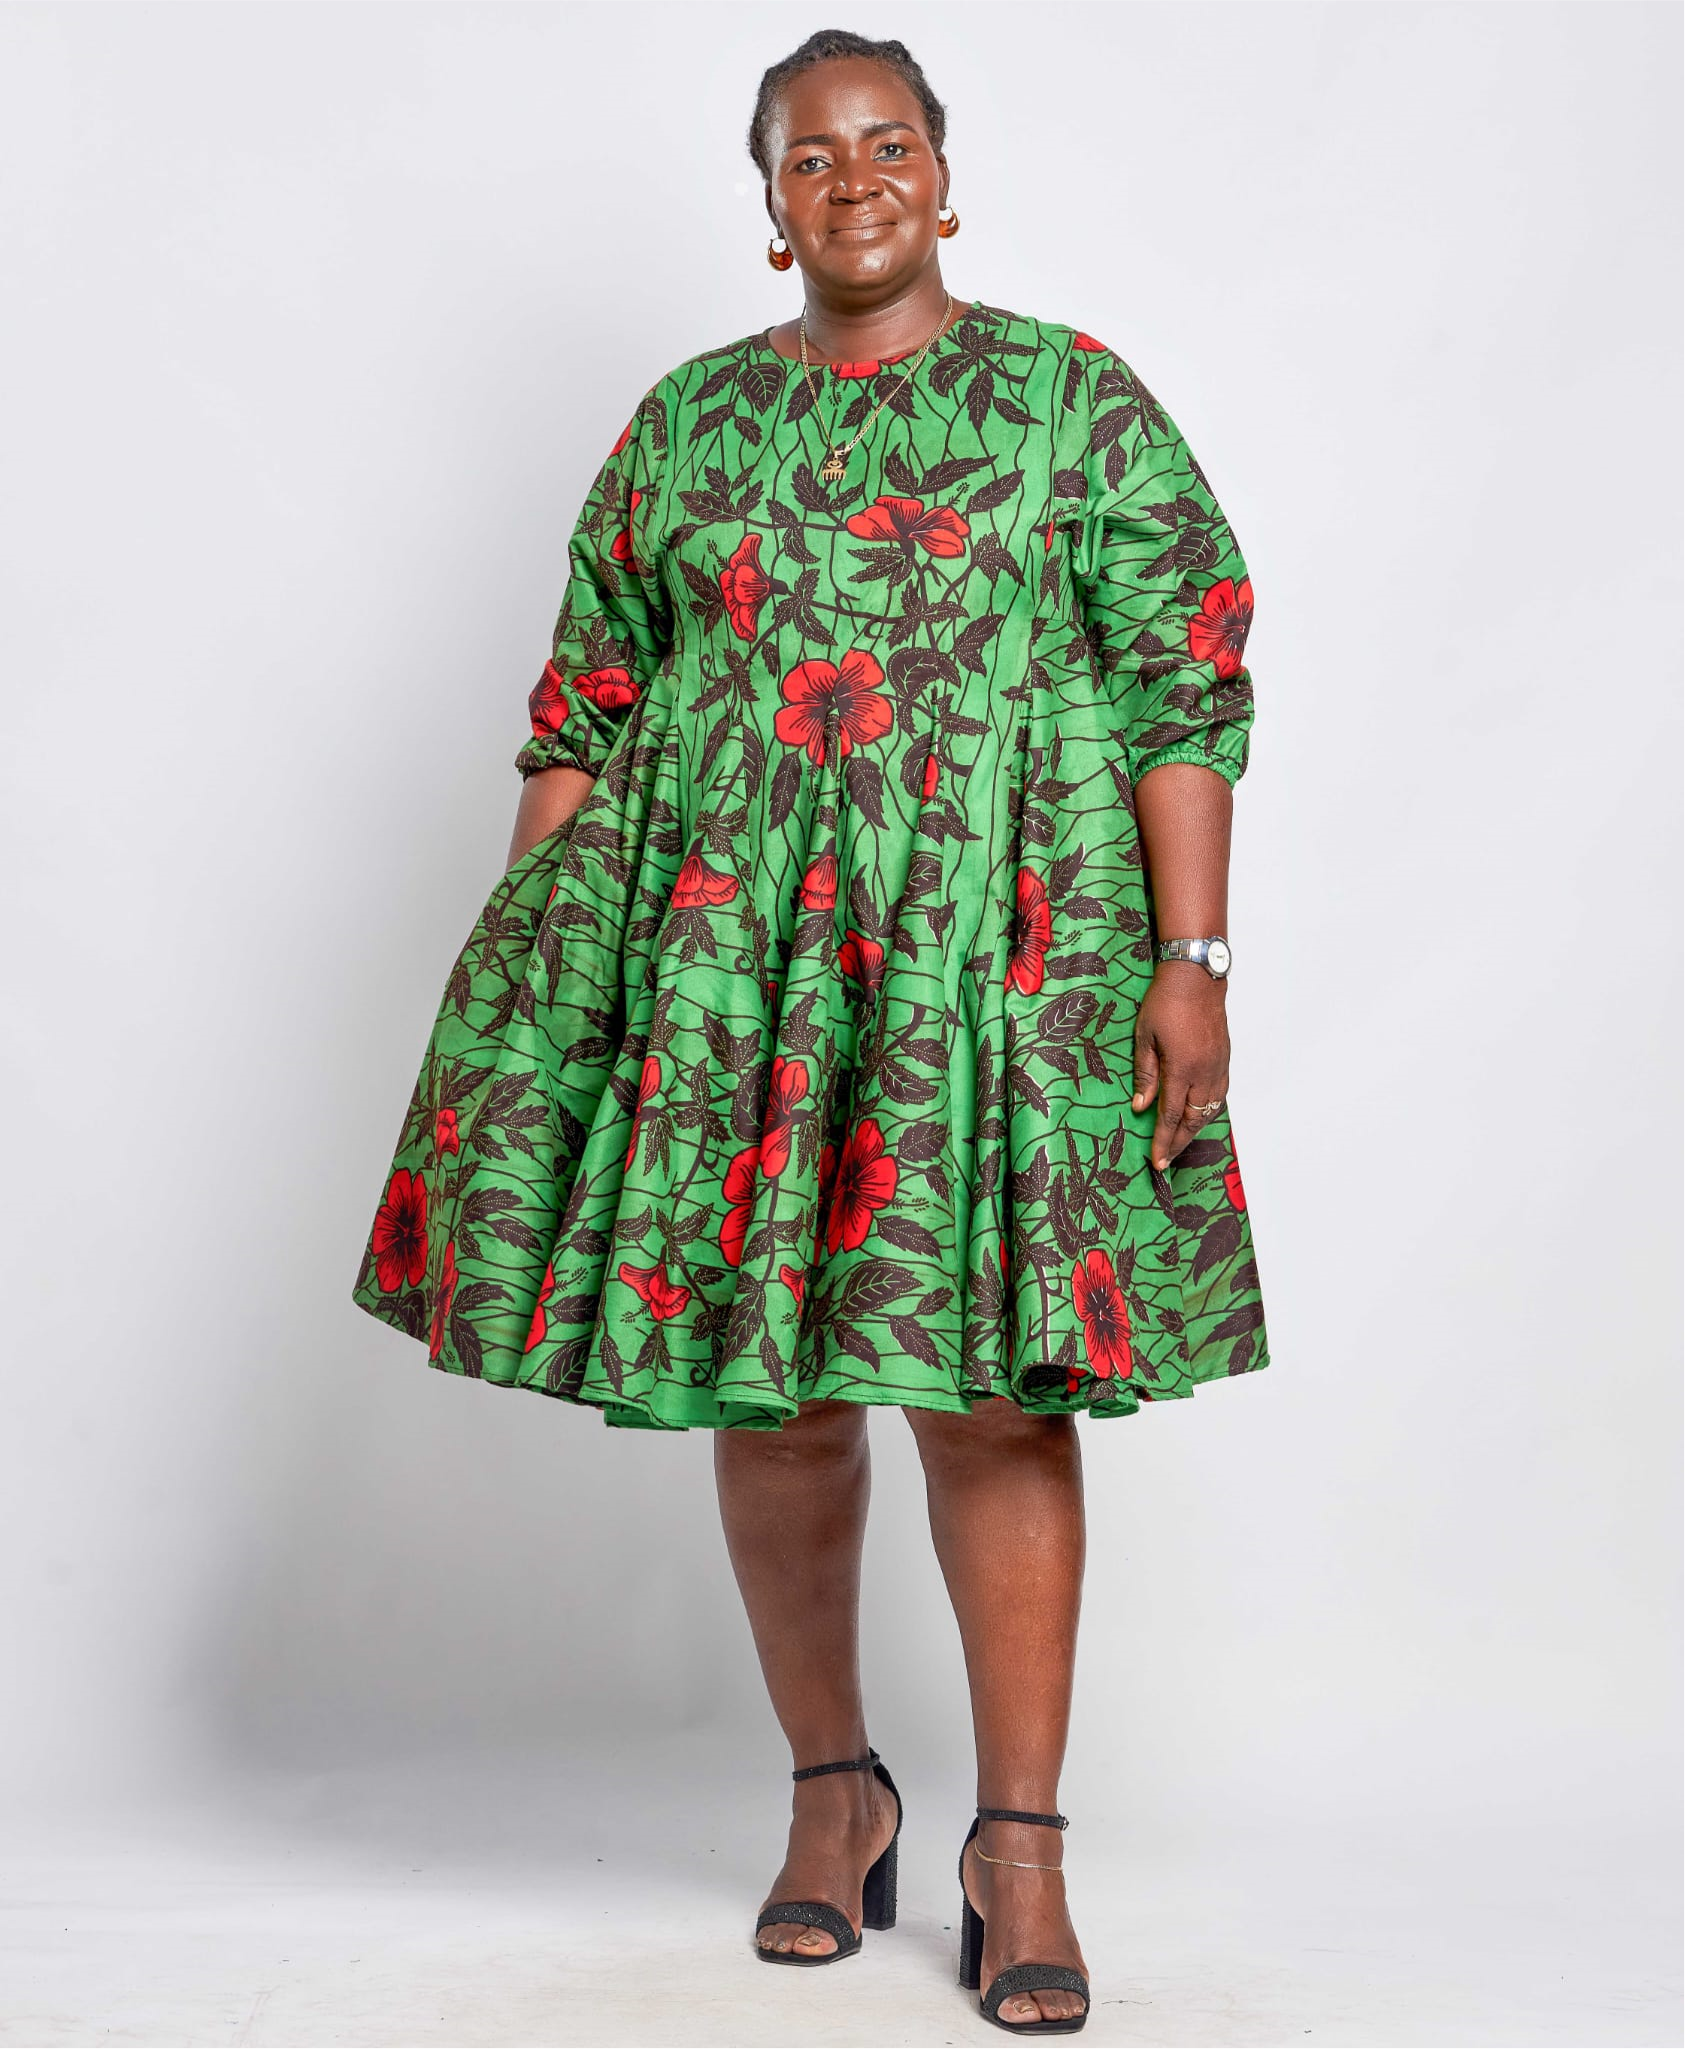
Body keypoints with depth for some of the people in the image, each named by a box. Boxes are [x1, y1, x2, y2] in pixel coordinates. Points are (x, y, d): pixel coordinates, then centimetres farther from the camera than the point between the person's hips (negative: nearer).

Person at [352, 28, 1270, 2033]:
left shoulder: (1074, 397, 5)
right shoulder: (686, 422, 13)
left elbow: (1189, 682, -1)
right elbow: (584, 713, 14)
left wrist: (1192, 961, -10)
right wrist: (518, 974, 7)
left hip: (997, 944, -2)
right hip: (726, 954, 3)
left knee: (988, 1371, -5)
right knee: (768, 1378, 5)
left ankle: (1018, 1846, 6)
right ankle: (834, 1786, 24)